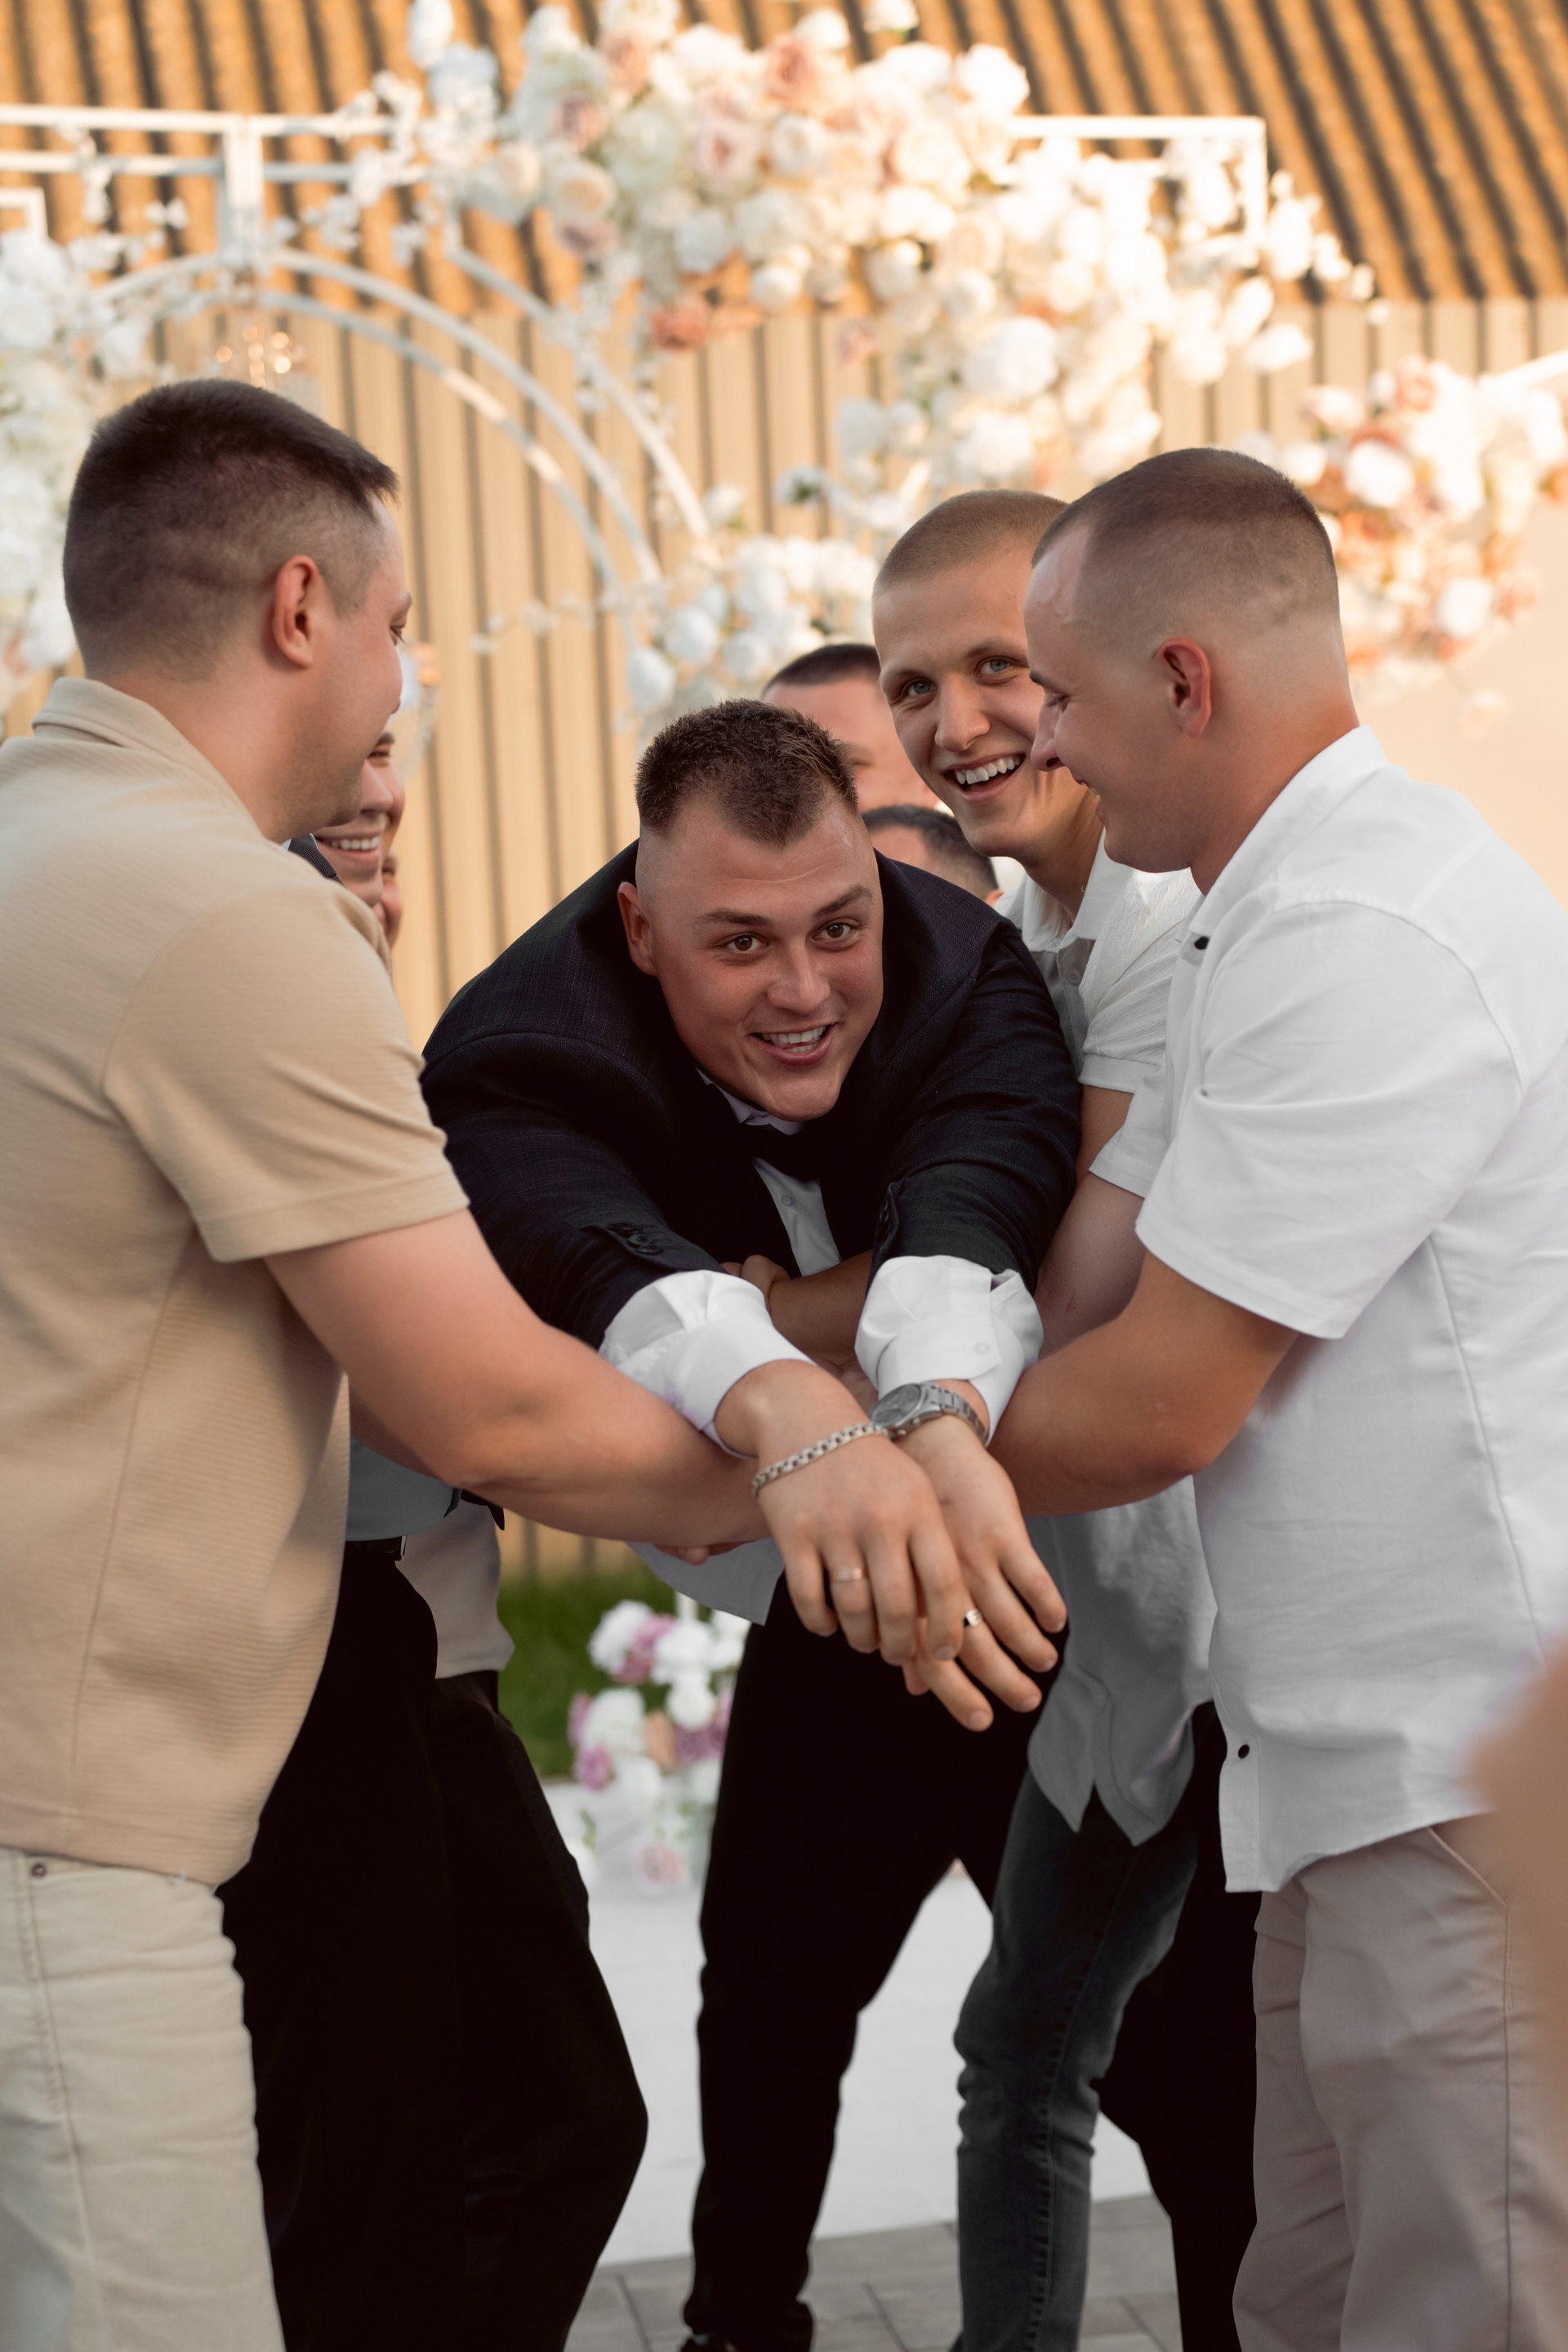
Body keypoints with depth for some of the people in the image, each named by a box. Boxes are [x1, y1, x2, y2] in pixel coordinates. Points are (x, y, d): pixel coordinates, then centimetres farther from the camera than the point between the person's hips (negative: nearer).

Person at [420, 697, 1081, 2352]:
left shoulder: (967, 971, -22)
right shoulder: (527, 1051, -23)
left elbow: (974, 1205, -42)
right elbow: (608, 1264, -45)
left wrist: (940, 1423, -64)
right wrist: (786, 1406, -66)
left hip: (1063, 1577, -1)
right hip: (824, 1617, 2)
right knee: (774, 1982, 9)